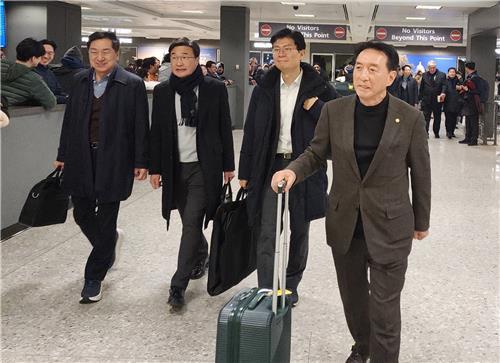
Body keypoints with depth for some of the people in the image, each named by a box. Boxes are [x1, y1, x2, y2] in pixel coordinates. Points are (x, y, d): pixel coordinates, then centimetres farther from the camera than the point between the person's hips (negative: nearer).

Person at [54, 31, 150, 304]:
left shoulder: (132, 84, -7)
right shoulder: (80, 80, 6)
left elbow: (141, 126, -6)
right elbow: (70, 120, 11)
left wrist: (141, 162, -8)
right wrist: (63, 155, 12)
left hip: (114, 160, -4)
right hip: (82, 159, 5)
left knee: (106, 220, 3)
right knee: (82, 214, 12)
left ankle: (93, 279, 16)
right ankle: (109, 241, 44)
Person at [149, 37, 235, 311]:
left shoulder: (215, 89, -3)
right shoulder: (162, 91, 5)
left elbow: (225, 129, 1)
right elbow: (156, 132, 7)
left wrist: (228, 165, 2)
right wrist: (155, 168, 4)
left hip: (204, 167, -4)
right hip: (175, 167, 4)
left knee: (192, 223, -10)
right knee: (189, 222, 16)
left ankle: (178, 285, -5)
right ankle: (201, 255, 45)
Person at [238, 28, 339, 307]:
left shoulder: (319, 89, -3)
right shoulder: (264, 89, 5)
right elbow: (251, 133, 8)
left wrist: (315, 106, -18)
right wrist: (246, 172, 6)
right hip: (271, 167, 1)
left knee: (299, 232, 12)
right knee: (267, 234, -5)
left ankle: (291, 286, 30)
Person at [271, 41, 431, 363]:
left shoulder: (410, 118, -10)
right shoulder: (334, 111, -4)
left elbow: (420, 172, -1)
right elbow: (316, 154, 5)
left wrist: (422, 221, 7)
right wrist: (293, 170, -17)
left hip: (389, 226, -3)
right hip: (345, 224, 3)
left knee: (384, 308, 2)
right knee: (352, 297, 21)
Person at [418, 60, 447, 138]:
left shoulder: (442, 75, 2)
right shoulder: (424, 75, 7)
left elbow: (444, 85, -7)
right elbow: (421, 88, 7)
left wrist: (443, 93, -26)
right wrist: (420, 98, 2)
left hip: (437, 100, 0)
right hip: (426, 100, 0)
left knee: (437, 118, 10)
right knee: (426, 117, -3)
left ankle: (436, 133, 21)